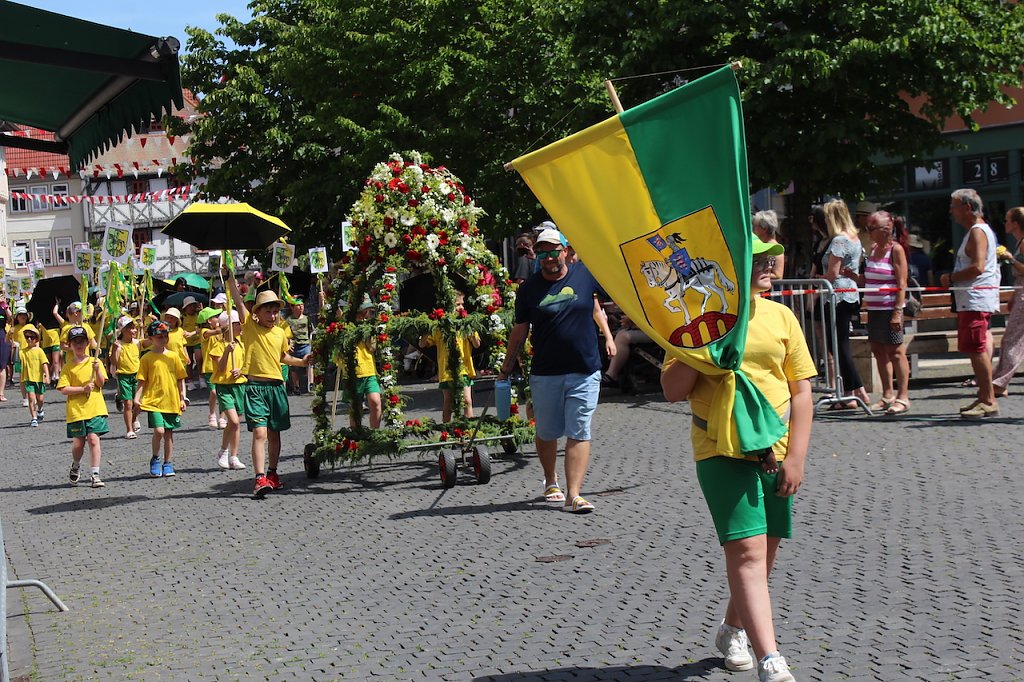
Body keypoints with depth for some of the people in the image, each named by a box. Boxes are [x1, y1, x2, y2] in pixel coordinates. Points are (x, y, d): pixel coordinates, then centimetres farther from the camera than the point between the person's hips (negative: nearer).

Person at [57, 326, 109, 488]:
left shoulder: (95, 362, 6)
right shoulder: (68, 367, 2)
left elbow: (101, 383, -2)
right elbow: (63, 389, -6)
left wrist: (97, 370, -19)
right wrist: (83, 389, -16)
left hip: (95, 408, 0)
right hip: (76, 409, 0)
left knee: (93, 439, -7)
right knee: (78, 442, 4)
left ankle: (94, 475, -3)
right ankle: (75, 467, 34)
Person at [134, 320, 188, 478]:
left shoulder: (173, 356, 6)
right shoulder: (147, 358, -1)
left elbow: (180, 379, 11)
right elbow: (141, 381, 0)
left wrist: (183, 398, 7)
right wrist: (137, 398, -11)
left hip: (171, 401, 3)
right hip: (153, 400, -3)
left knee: (169, 433, 8)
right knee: (159, 430, -16)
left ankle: (168, 463, 21)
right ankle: (155, 459, 8)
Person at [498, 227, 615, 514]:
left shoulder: (586, 274, 1)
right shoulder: (529, 288, 1)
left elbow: (594, 305, 18)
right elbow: (520, 331, 8)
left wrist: (607, 335, 9)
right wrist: (506, 369, 8)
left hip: (585, 372, 0)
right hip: (544, 374, 0)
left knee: (579, 434, -6)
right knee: (546, 434, 10)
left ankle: (573, 495, -8)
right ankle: (551, 481, 34)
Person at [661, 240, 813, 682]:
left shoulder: (780, 316, 6)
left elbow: (801, 391, 6)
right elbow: (672, 392, -3)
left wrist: (795, 456, -1)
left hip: (775, 453, 4)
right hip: (722, 452, -4)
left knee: (765, 553, 13)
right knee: (747, 553, -13)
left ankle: (732, 630, 37)